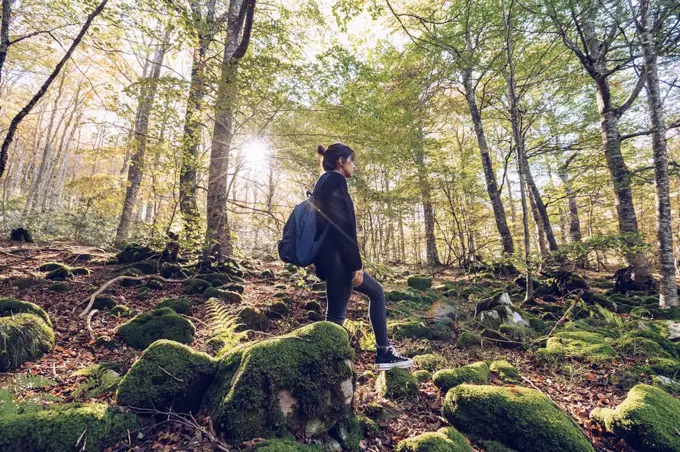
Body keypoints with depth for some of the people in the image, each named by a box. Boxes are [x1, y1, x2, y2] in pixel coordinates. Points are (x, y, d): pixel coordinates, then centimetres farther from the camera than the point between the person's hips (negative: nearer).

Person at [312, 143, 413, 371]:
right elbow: (342, 226, -19)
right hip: (336, 257, -10)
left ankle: (384, 353, 20)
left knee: (376, 292, 17)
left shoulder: (324, 183, 20)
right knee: (337, 313, -4)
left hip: (329, 257, 10)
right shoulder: (335, 181, -9)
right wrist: (356, 264, -17)